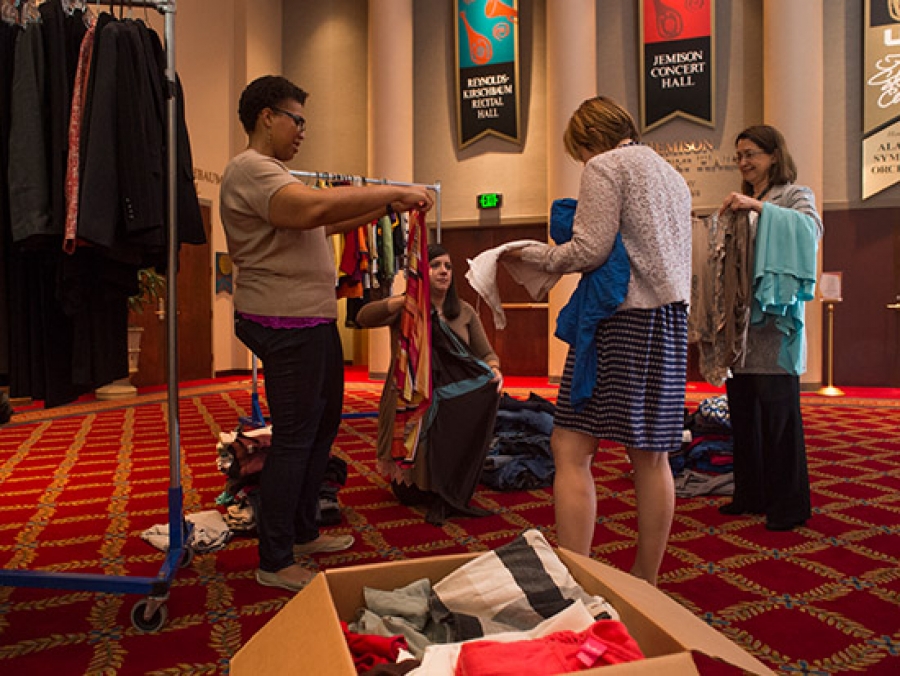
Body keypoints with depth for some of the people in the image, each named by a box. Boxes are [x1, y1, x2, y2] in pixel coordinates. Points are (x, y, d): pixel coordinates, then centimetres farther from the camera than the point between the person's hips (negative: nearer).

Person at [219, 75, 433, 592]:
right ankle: (275, 562, 10)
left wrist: (387, 207, 14)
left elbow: (327, 225, 23)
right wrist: (394, 192, -24)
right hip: (288, 324, -11)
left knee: (325, 424, 17)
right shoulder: (251, 170, -12)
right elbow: (311, 208, -31)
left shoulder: (272, 173, 23)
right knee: (294, 438, -4)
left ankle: (304, 531, 32)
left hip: (314, 322, 11)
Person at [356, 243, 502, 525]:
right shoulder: (404, 309, -2)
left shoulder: (465, 311, 9)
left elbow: (486, 353, 8)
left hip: (452, 402, 3)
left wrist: (494, 371, -16)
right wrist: (403, 300, -35)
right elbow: (364, 317, -20)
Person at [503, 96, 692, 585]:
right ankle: (645, 582, 19)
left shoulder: (604, 167, -2)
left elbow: (590, 251, -13)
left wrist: (530, 253, 1)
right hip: (672, 317, 9)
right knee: (650, 455, 10)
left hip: (622, 319, -9)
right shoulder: (671, 174, 24)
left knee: (571, 449, -7)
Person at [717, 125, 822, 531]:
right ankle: (751, 494, 21)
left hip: (774, 321, -6)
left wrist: (759, 207, -27)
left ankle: (788, 505, 8)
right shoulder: (740, 203, 21)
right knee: (742, 410, 9)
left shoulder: (794, 195, 3)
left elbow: (811, 228, -20)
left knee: (777, 411, -4)